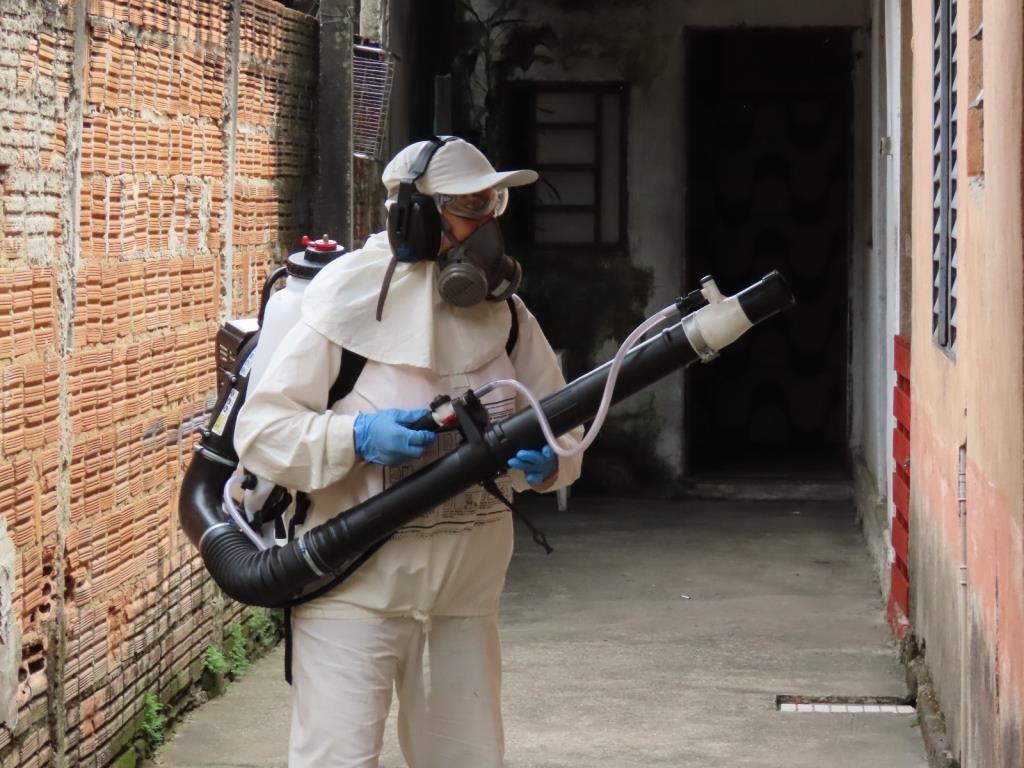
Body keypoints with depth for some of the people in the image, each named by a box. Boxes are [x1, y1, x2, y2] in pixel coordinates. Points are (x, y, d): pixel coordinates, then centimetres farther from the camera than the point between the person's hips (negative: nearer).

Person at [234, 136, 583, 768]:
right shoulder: (351, 301, -11)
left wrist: (546, 462, -14)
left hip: (466, 590, 5)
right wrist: (357, 436, -27)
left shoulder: (504, 311, 5)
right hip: (358, 579, -5)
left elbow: (563, 429, 10)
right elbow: (259, 430, -12)